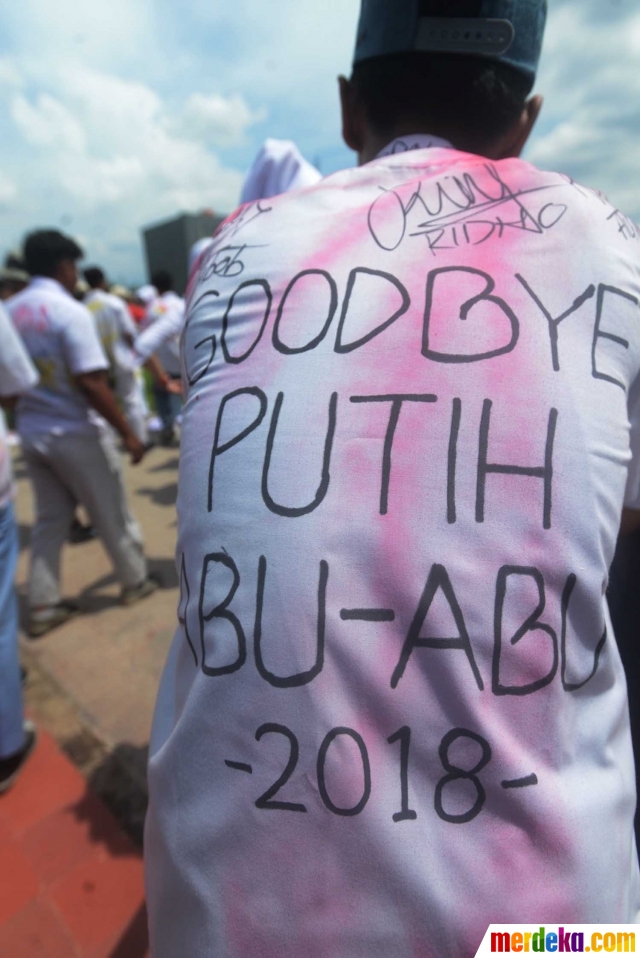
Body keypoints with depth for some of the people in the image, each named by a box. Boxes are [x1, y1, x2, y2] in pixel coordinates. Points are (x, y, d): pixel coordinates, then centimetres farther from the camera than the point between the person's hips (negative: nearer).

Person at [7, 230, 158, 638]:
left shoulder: (9, 311, 6)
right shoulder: (70, 311, -15)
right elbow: (91, 384, -23)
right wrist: (128, 433, -18)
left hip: (32, 432, 7)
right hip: (76, 433, -6)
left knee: (49, 521, 15)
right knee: (112, 515, 10)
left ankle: (43, 606, 21)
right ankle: (136, 581, 27)